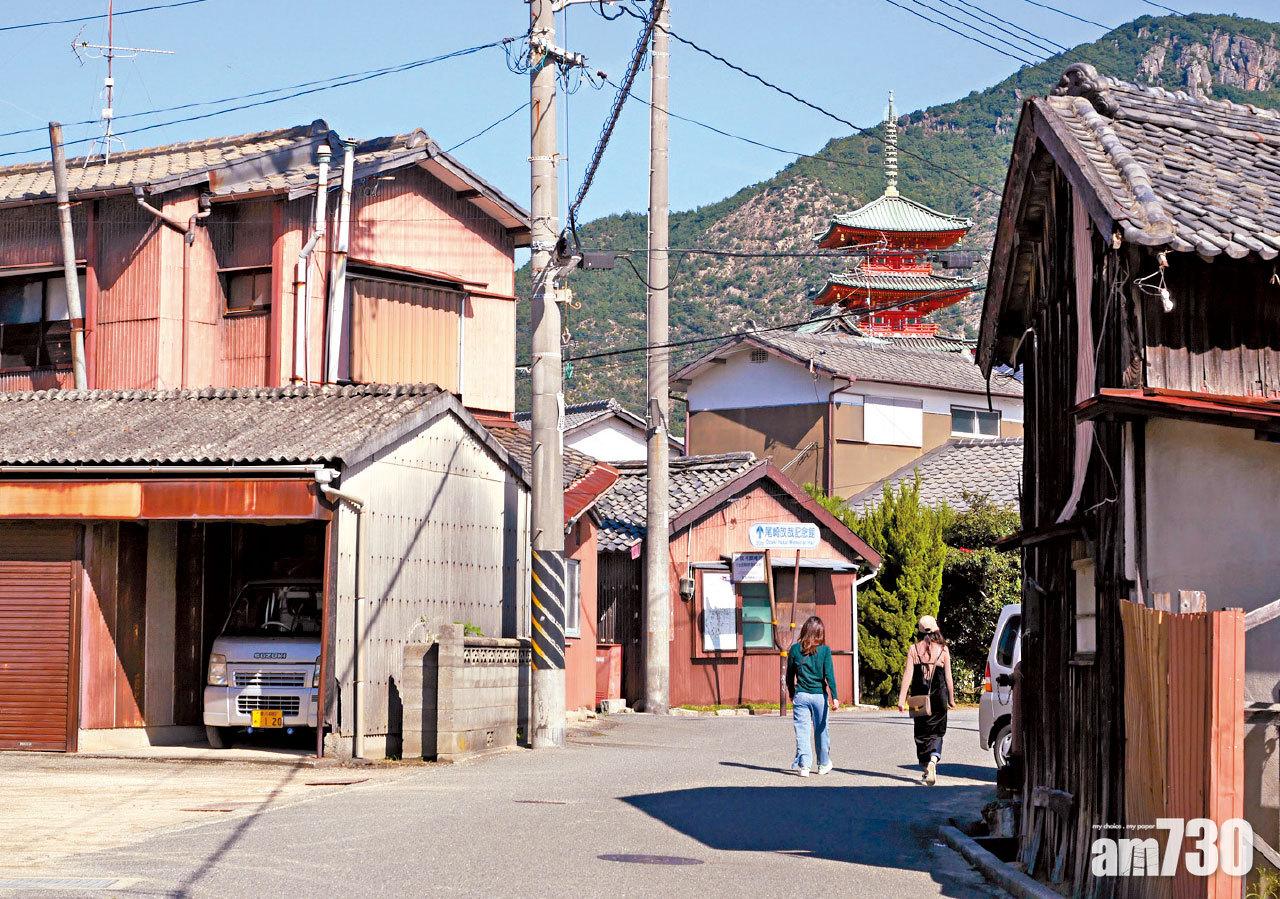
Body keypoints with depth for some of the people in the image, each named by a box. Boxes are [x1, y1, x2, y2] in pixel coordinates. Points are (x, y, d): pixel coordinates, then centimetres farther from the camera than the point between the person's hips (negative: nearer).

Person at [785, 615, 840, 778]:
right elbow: (829, 675, -9)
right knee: (821, 730, 13)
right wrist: (834, 697, -9)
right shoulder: (824, 650, -5)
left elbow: (790, 675, 7)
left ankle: (804, 765, -11)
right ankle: (824, 764, 25)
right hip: (819, 695, 0)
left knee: (802, 731, 0)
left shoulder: (795, 649, -1)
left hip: (800, 695, 0)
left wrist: (791, 694, 21)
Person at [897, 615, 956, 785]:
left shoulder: (913, 649, -2)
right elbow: (948, 677, 1)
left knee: (921, 733, 14)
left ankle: (926, 769, 20)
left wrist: (902, 699, -7)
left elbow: (908, 675, -7)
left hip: (919, 698, 1)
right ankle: (933, 760, -21)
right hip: (938, 698, -1)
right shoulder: (943, 650, -2)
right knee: (936, 732, 6)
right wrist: (951, 698, 11)